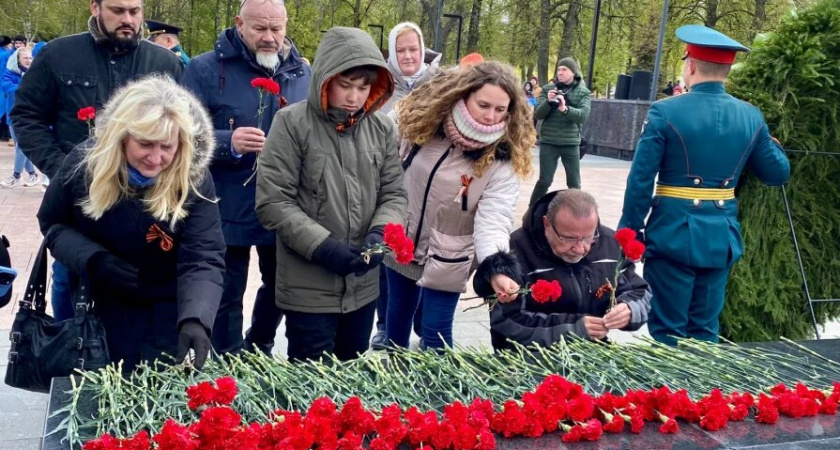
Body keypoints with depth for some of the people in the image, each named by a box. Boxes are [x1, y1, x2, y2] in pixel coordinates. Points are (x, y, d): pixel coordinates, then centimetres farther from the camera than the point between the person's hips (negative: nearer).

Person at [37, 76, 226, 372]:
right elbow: (52, 224, -2)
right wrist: (92, 260, -21)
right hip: (100, 305, 2)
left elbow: (203, 260, -29)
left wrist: (195, 320, -46)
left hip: (167, 309, -1)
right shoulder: (85, 162, -18)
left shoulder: (194, 180, -23)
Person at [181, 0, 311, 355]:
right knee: (228, 293, 8)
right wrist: (228, 142, -28)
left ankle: (260, 351, 44)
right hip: (229, 210, -4)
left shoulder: (303, 73, 6)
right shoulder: (206, 69, -7)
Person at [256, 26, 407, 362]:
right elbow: (272, 202, -12)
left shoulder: (383, 128, 3)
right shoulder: (292, 123, -9)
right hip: (307, 288, -4)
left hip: (363, 286, 4)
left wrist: (379, 234, -14)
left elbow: (394, 194, 6)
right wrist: (322, 245, -19)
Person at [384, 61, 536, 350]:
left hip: (446, 262, -4)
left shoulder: (502, 161, -21)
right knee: (398, 317, 22)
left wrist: (495, 266, -48)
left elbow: (494, 218, -31)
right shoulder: (424, 124, -11)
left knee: (436, 332, 4)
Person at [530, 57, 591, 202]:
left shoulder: (582, 92, 2)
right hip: (548, 142, 0)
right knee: (544, 181, 1)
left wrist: (565, 109, -30)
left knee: (574, 184, 5)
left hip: (571, 143, 0)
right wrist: (548, 102, -21)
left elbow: (583, 115, -13)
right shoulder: (548, 89, 3)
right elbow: (537, 114, -2)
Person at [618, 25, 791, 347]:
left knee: (667, 332, 4)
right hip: (721, 237, 4)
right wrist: (771, 143, 31)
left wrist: (629, 230, 0)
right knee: (705, 332, 14)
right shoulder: (751, 116, 2)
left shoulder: (665, 112, -11)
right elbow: (778, 174, 11)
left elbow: (641, 180, -10)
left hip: (674, 233, -4)